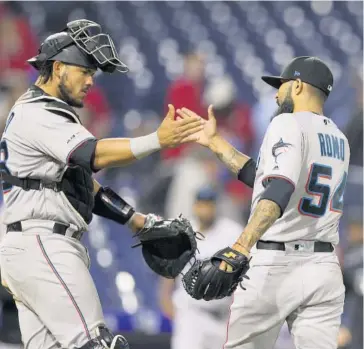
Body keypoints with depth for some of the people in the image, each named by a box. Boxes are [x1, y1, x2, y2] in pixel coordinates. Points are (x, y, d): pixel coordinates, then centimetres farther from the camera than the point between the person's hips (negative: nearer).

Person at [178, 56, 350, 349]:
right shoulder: (339, 140, 16)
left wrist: (240, 248, -37)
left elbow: (279, 189, -26)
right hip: (325, 269, 6)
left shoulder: (288, 123, -8)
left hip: (273, 265, -6)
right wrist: (214, 142, 29)